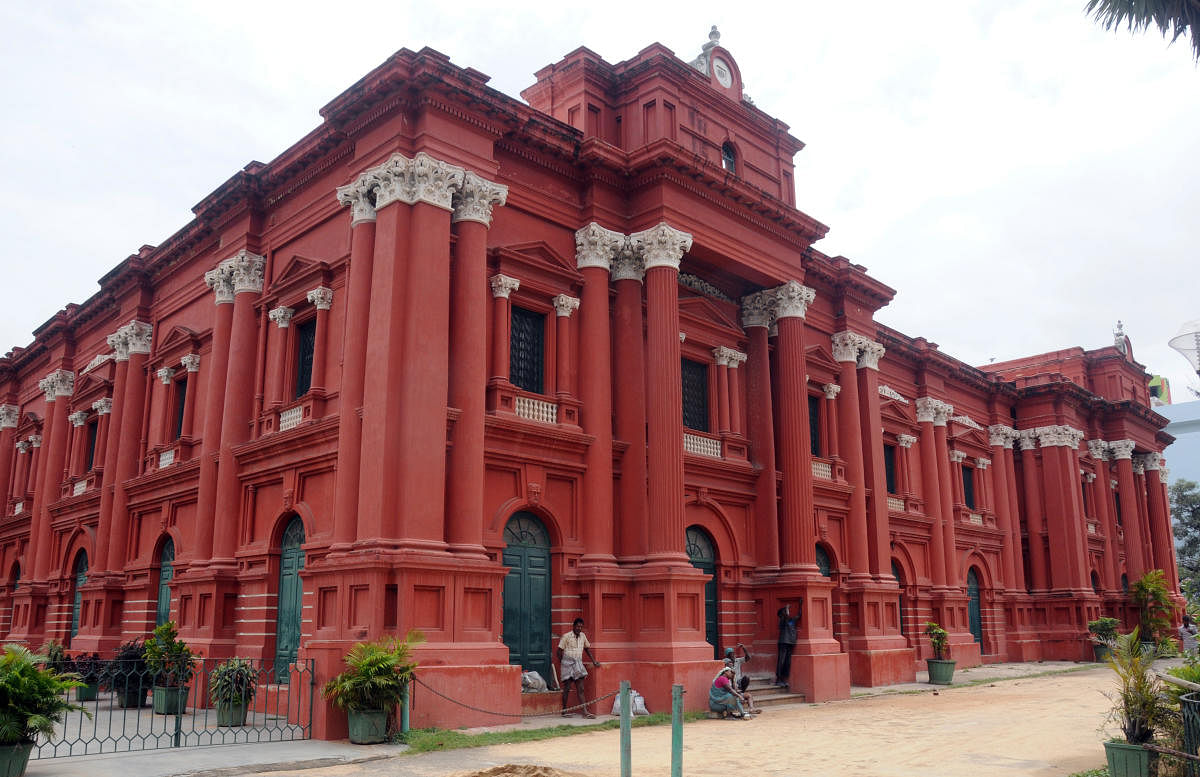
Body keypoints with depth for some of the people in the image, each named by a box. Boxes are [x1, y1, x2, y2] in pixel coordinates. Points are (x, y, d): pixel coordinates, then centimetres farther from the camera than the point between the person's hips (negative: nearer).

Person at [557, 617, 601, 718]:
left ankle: (585, 711, -3)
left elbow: (587, 648, 23)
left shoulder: (583, 636, 11)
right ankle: (564, 711, 10)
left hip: (578, 664, 5)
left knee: (580, 689, 1)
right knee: (567, 688, 0)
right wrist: (561, 663, -4)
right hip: (568, 663, -5)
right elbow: (559, 650, -3)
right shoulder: (566, 636, -6)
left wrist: (594, 661, 20)